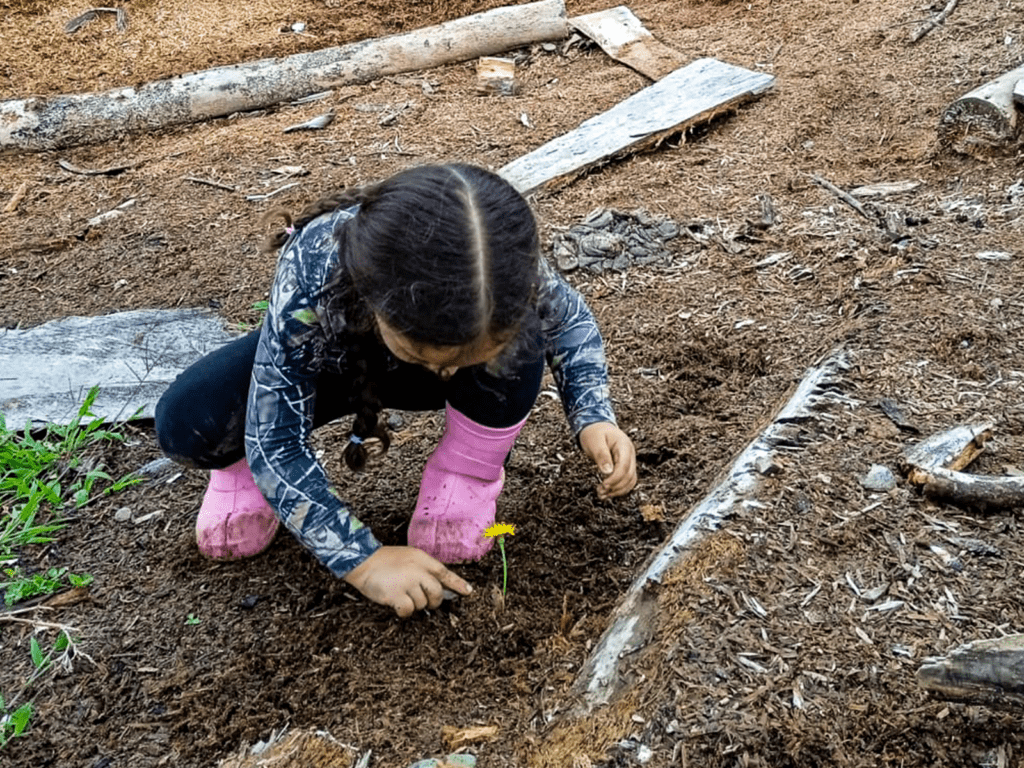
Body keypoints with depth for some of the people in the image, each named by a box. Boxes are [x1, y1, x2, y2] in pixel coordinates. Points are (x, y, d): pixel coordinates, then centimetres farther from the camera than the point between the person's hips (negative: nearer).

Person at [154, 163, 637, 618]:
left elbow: (571, 321, -10)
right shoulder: (312, 275, -41)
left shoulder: (511, 274, -35)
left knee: (519, 346, -33)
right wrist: (362, 559, -38)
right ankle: (246, 467, 9)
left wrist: (594, 420, -27)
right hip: (325, 362, -1)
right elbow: (273, 443, -32)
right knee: (186, 424, -28)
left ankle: (468, 475, -6)